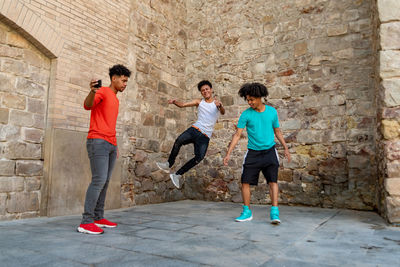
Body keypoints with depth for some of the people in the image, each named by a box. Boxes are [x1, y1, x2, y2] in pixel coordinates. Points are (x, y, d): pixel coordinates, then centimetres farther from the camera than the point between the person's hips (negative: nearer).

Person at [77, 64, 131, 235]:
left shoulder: (115, 99, 25)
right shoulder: (102, 92, -2)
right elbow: (87, 105, -21)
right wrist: (92, 91, -42)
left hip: (110, 145, 9)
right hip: (98, 142, -9)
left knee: (105, 181, 7)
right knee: (99, 180, -15)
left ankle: (99, 218, 12)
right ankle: (86, 222, -12)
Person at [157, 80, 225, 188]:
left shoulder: (216, 103, 6)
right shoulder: (199, 101, 14)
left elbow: (223, 112, -15)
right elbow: (183, 104, 7)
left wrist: (220, 106, -39)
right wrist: (174, 101, -15)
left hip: (205, 136, -1)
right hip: (195, 129, 2)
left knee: (200, 157, -21)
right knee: (179, 141, -29)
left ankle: (177, 175, -9)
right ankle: (169, 164, -14)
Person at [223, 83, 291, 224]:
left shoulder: (272, 111, 3)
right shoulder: (246, 114, -3)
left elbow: (277, 131, 14)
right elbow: (237, 134, -4)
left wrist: (285, 148, 8)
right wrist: (228, 153, -11)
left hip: (269, 151, 0)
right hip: (253, 153, 0)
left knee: (273, 181, -9)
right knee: (245, 182, -1)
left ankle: (275, 213, -5)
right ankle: (247, 212, 14)